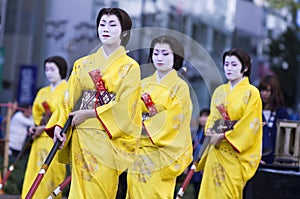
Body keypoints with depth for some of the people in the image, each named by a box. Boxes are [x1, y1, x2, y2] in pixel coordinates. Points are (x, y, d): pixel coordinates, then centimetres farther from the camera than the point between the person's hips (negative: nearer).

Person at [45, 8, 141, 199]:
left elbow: (124, 108, -8)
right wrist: (59, 124, -5)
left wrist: (88, 114, -9)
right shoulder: (83, 64, 13)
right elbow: (70, 98, 10)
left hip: (108, 138, -4)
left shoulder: (130, 67, 1)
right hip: (81, 138, 4)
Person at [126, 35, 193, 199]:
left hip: (161, 152, -5)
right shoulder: (143, 84, 15)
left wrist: (145, 127, -14)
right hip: (139, 151, 5)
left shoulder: (180, 87, 0)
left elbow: (172, 119, -10)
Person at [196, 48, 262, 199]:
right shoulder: (219, 91, 14)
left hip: (235, 152, -5)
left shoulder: (251, 93, -4)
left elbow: (250, 124, -10)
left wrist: (223, 136, -14)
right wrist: (210, 131, -5)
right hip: (215, 151, 5)